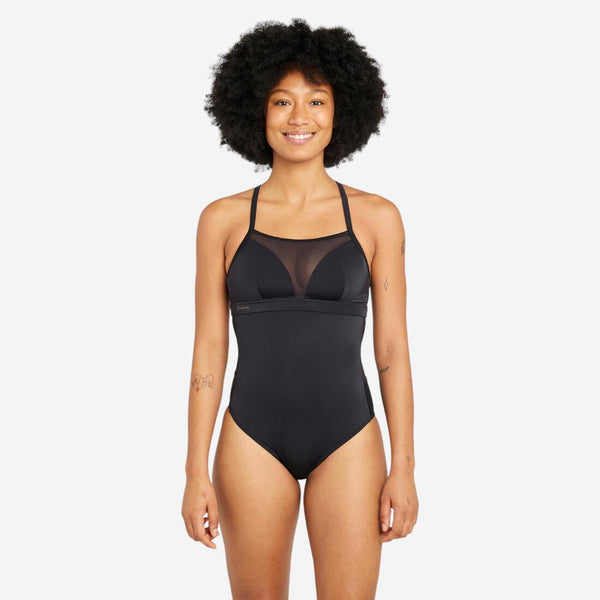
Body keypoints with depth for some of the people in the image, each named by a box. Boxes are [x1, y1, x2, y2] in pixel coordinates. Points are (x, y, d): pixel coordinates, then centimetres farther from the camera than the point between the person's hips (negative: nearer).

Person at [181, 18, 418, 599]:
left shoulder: (375, 217, 0)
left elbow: (392, 349, 1)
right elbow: (209, 350, 1)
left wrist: (404, 467, -3)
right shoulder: (223, 219, 0)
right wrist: (196, 472, -3)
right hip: (254, 440, 1)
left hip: (347, 440, 0)